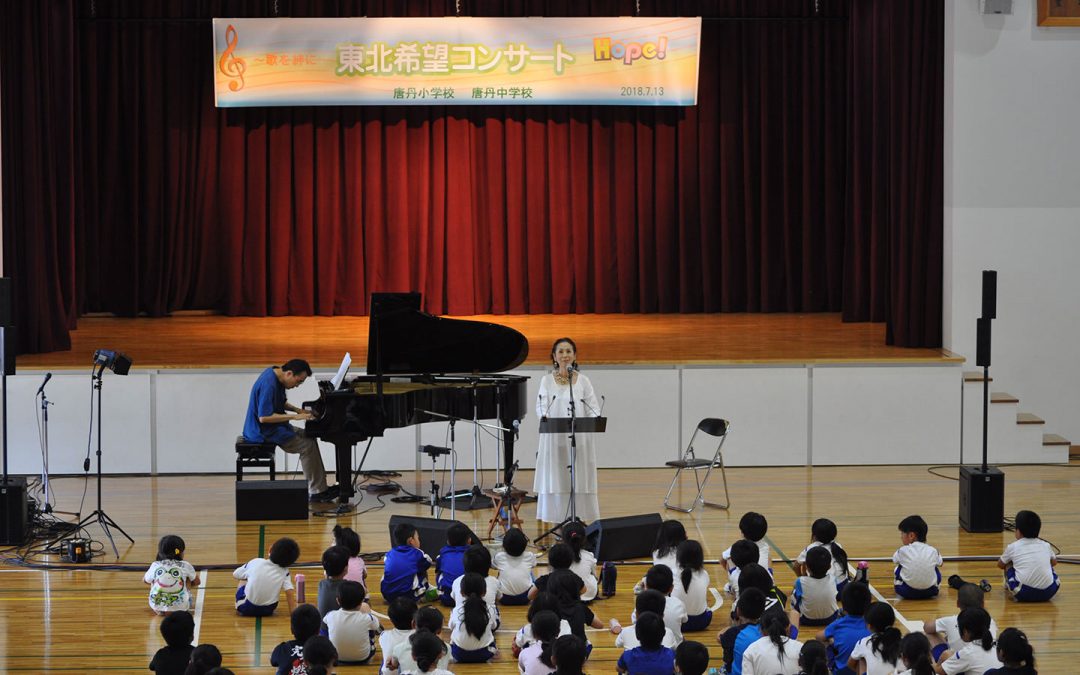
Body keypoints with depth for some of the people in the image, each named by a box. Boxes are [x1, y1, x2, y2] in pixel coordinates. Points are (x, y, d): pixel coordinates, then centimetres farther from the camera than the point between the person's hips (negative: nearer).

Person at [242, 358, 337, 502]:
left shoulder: (276, 375, 5)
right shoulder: (269, 385, -26)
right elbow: (264, 417, -29)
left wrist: (298, 410, 6)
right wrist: (294, 416, -26)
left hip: (274, 426, 11)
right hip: (263, 431, -11)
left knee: (309, 438, 11)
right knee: (307, 446, -16)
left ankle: (320, 486, 10)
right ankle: (316, 492, -11)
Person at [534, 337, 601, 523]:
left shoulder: (583, 380, 7)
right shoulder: (547, 380, 7)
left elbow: (593, 408, 5)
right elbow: (541, 406, 1)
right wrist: (544, 417, -20)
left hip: (579, 438, 0)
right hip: (555, 437, 0)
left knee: (579, 479, 0)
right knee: (557, 480, -1)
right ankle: (559, 523, 5)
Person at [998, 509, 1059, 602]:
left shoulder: (1012, 547, 7)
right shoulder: (1046, 546, 15)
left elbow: (1000, 564, 26)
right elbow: (1054, 562, 36)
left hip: (1023, 594, -3)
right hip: (1048, 593, 3)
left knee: (1008, 565, 23)